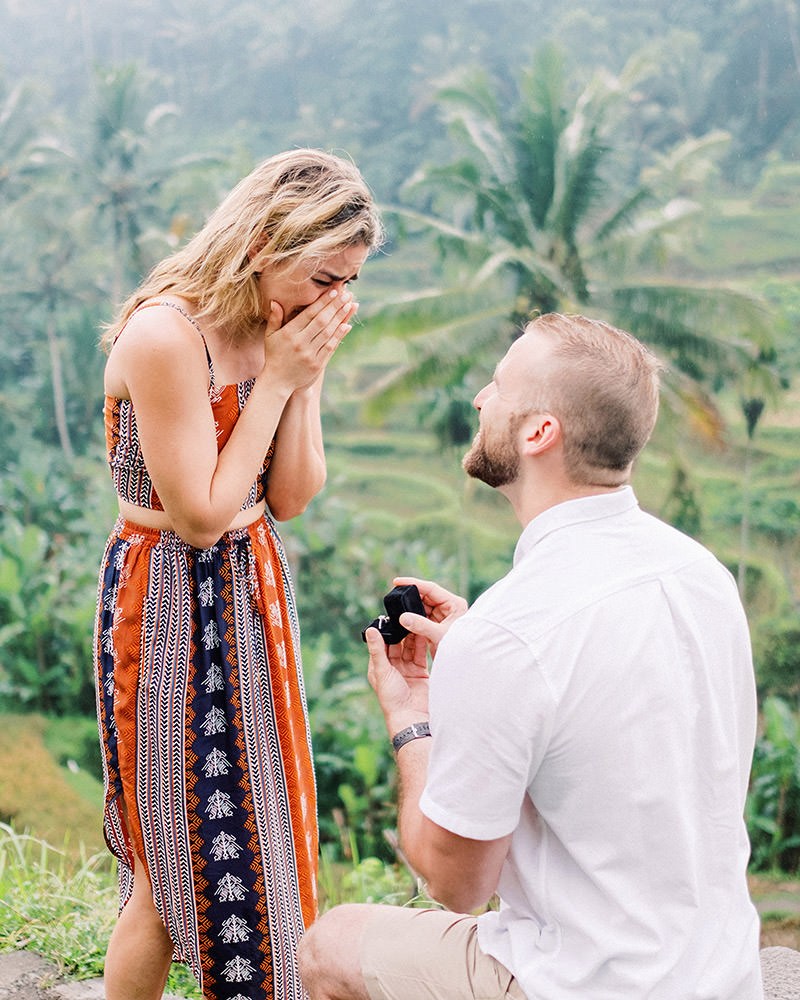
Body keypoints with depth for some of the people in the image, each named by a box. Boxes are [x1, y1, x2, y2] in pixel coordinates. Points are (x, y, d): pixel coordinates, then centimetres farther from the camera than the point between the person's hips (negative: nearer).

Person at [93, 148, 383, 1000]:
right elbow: (201, 515, -22)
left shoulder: (272, 329, 0)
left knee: (241, 839, 19)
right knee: (181, 863, 6)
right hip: (171, 601, -8)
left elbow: (291, 496, 0)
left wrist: (306, 379, -12)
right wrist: (277, 379, -21)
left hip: (251, 589, 8)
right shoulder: (165, 336, -23)